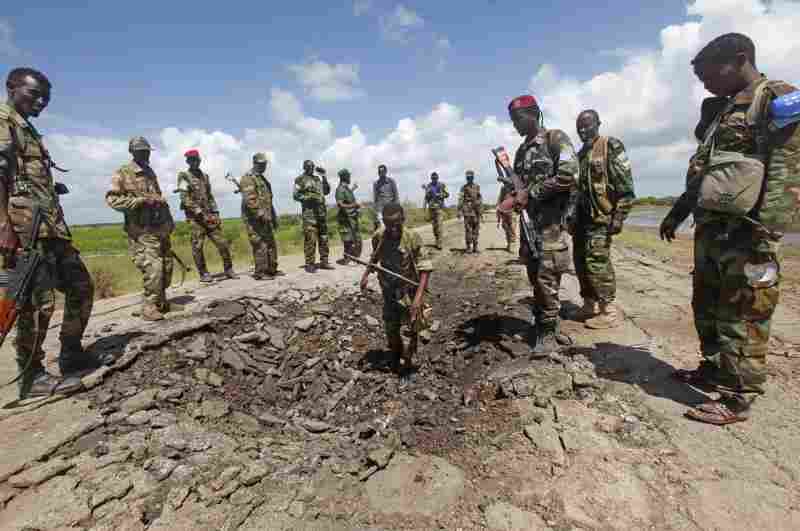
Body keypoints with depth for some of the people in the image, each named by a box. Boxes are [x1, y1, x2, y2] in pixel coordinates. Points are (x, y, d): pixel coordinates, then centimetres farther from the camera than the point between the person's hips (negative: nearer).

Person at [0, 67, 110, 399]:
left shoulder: (29, 130, 26)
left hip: (51, 225, 10)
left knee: (81, 286, 10)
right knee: (38, 299, -8)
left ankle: (72, 355, 20)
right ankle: (31, 377, 3)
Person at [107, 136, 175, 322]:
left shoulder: (150, 172, 18)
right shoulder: (122, 173, -3)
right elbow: (112, 199, -12)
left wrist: (170, 220, 21)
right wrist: (140, 200, -20)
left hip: (161, 227, 7)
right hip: (142, 231, -7)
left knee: (167, 267, 9)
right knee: (153, 268, -15)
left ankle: (161, 301, 23)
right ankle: (149, 306, -3)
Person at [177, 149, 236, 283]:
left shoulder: (204, 175, 16)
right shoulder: (184, 177, -2)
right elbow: (185, 199, -11)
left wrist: (215, 213, 9)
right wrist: (199, 212, -17)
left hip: (209, 216, 5)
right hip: (195, 217, -5)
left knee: (222, 242, 1)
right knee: (197, 246, -1)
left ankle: (228, 269, 11)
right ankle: (203, 274, 9)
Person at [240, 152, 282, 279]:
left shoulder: (263, 179, 21)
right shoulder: (247, 178, -9)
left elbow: (268, 200, 25)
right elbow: (249, 199, -21)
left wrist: (274, 217, 22)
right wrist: (260, 213, -26)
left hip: (265, 219, 9)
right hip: (254, 218, -9)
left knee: (271, 244, 12)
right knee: (260, 245, -9)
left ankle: (272, 270, 20)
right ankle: (259, 273, -3)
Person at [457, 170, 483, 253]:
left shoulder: (477, 187, 12)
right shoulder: (463, 188, 3)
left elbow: (480, 200, 12)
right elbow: (460, 200, -3)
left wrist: (481, 212, 8)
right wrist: (459, 211, -12)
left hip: (476, 211, 3)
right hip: (467, 211, -3)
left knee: (476, 229, 3)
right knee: (468, 229, -4)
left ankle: (475, 246, 10)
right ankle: (468, 247, 1)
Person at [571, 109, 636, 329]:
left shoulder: (611, 146, -4)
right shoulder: (580, 154, 19)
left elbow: (625, 185, -12)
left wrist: (619, 216, -19)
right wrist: (573, 218, 19)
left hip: (601, 217, -8)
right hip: (582, 217, 8)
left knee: (597, 261, -11)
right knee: (580, 260, 9)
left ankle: (609, 311, -3)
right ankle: (590, 305, 20)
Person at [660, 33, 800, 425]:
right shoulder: (719, 110, 19)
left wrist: (765, 231, -24)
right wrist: (677, 212, 23)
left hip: (744, 231, -9)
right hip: (710, 228, 9)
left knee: (742, 316, -2)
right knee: (707, 306, 16)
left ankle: (737, 399, 8)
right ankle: (714, 369, 32)